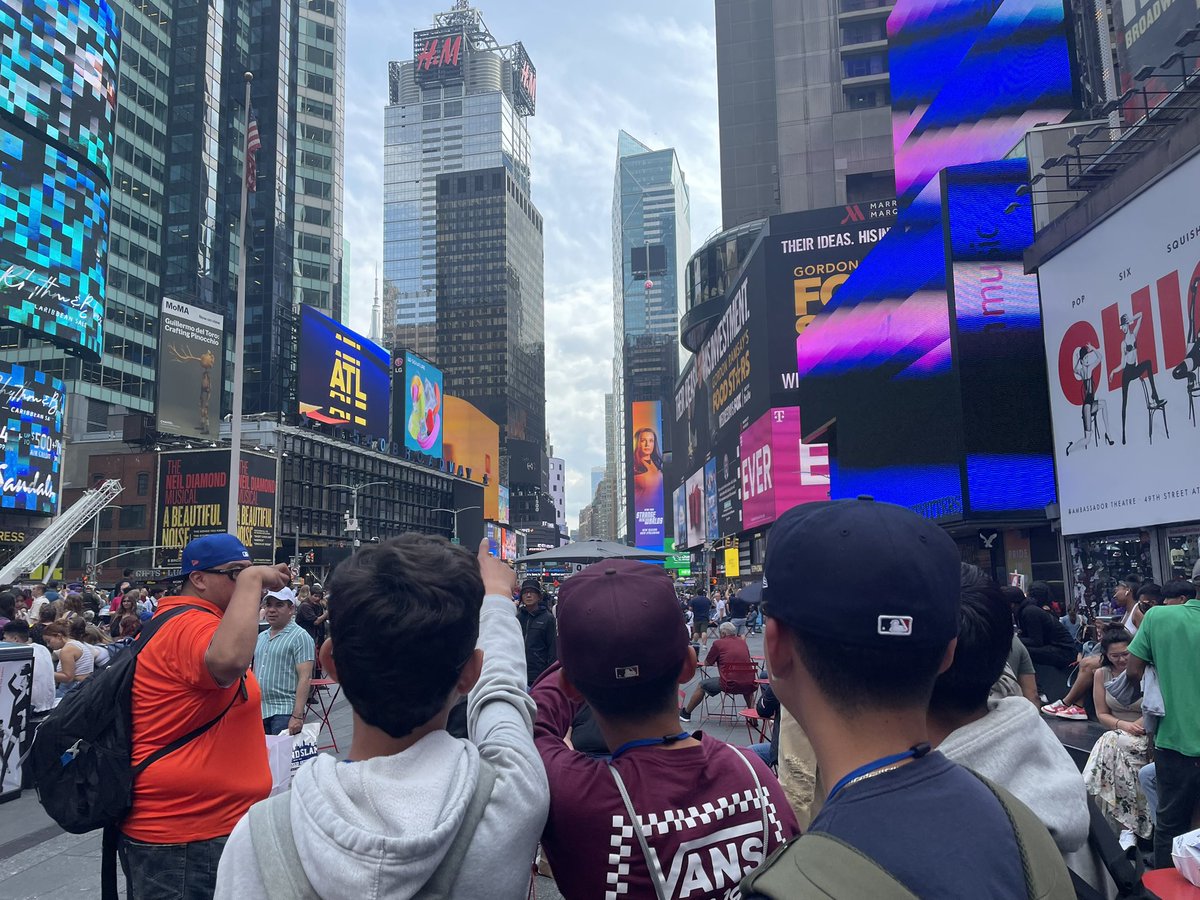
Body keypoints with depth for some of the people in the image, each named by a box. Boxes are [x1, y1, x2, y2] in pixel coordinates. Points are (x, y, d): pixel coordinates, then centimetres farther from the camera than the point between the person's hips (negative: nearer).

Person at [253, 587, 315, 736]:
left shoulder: (300, 637, -7)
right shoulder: (260, 637, 16)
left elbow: (304, 678, -14)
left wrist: (297, 716, -20)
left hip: (285, 712, -7)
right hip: (259, 712, 7)